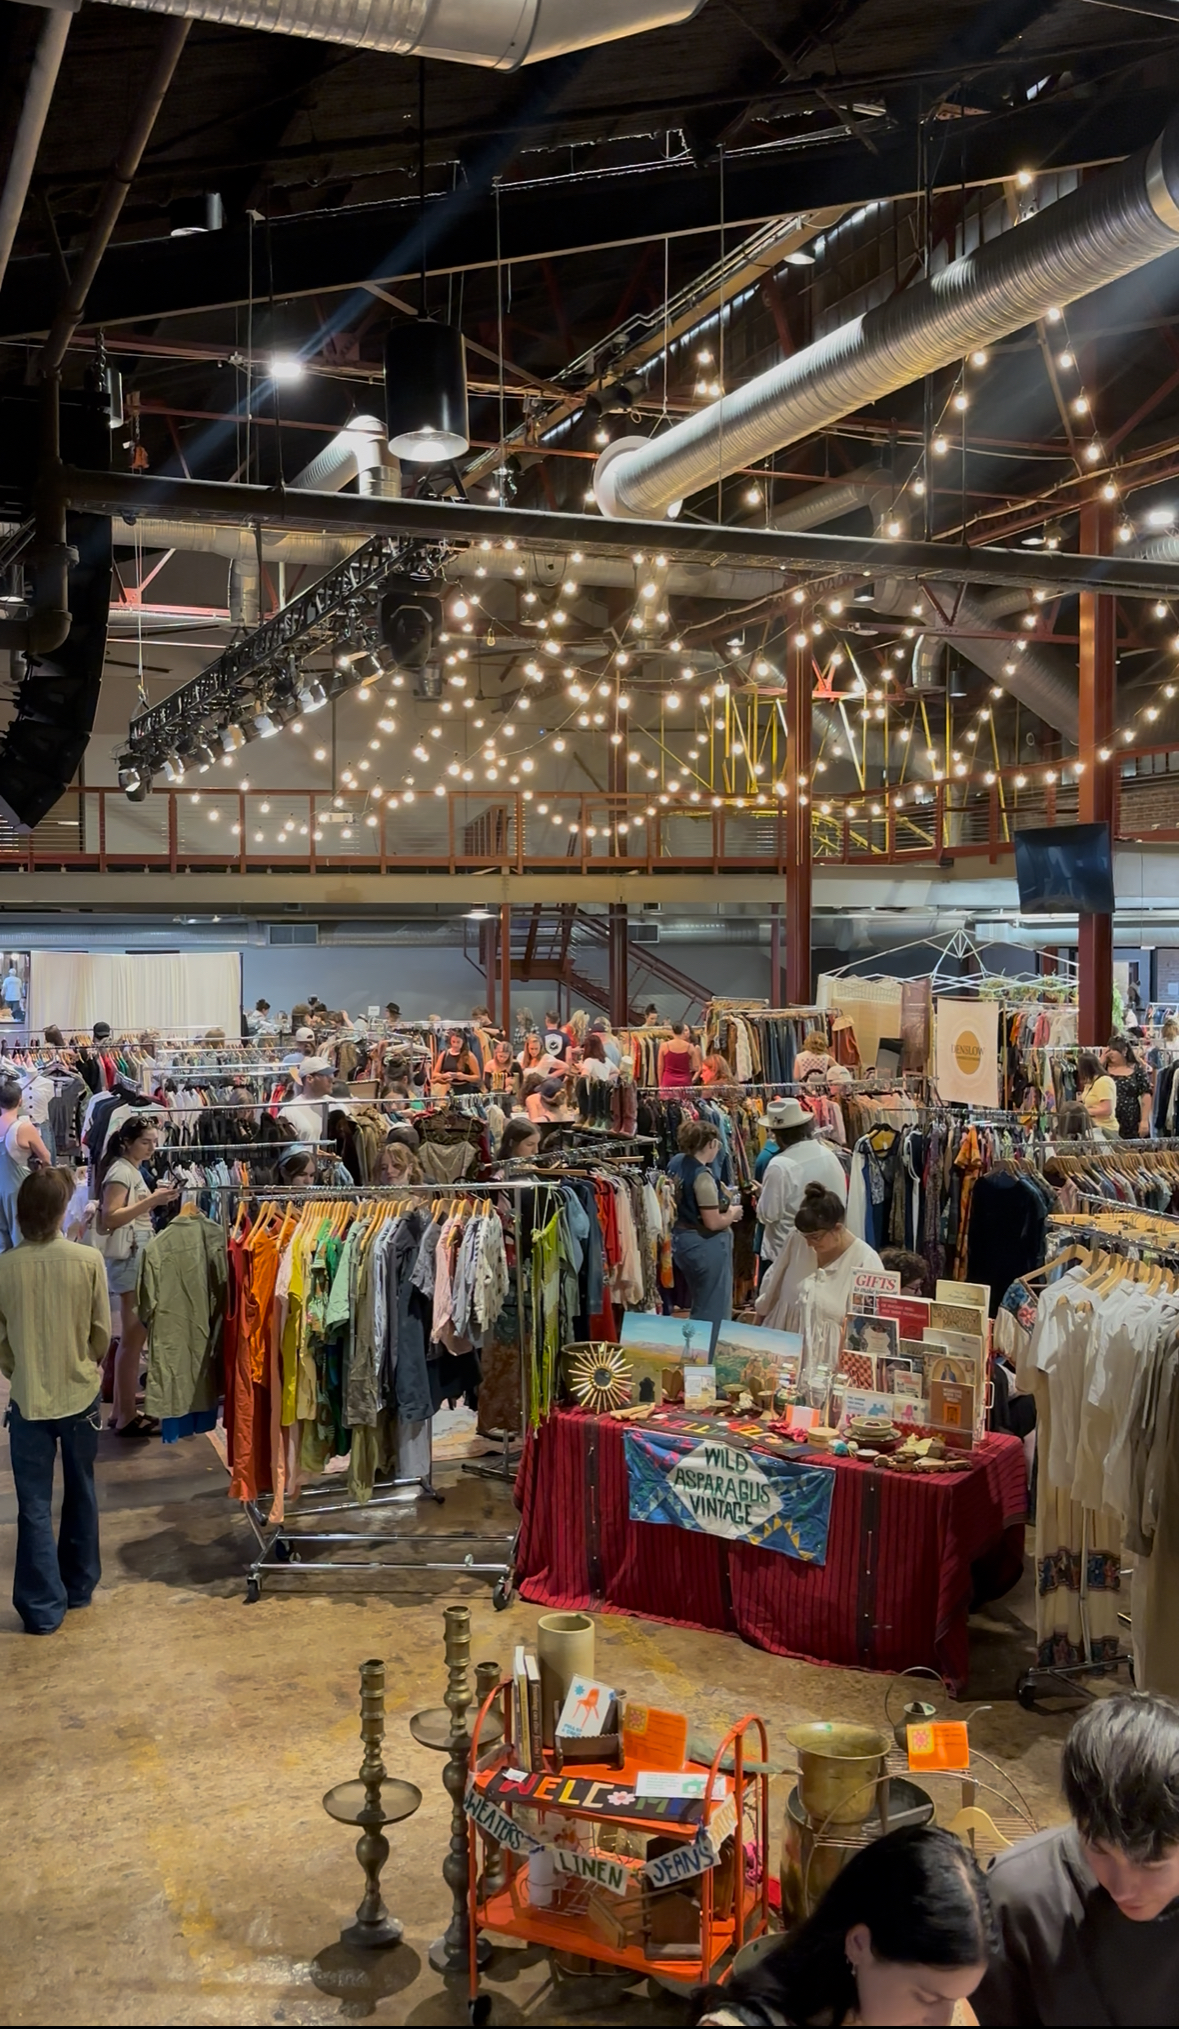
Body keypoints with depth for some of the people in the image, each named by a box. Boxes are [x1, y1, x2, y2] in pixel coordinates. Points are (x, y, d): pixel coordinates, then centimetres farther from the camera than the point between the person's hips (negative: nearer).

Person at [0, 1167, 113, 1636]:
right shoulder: (88, 1261, -14)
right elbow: (102, 1332, -4)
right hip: (81, 1394, 1)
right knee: (81, 1493, 19)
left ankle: (43, 1607, 11)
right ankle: (79, 1586, 32)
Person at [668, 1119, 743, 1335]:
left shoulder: (676, 1163, 2)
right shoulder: (703, 1176, -24)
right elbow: (713, 1223, -23)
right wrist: (732, 1214, -3)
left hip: (681, 1238, 9)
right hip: (706, 1244, -9)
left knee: (698, 1306, 24)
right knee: (715, 1309, 3)